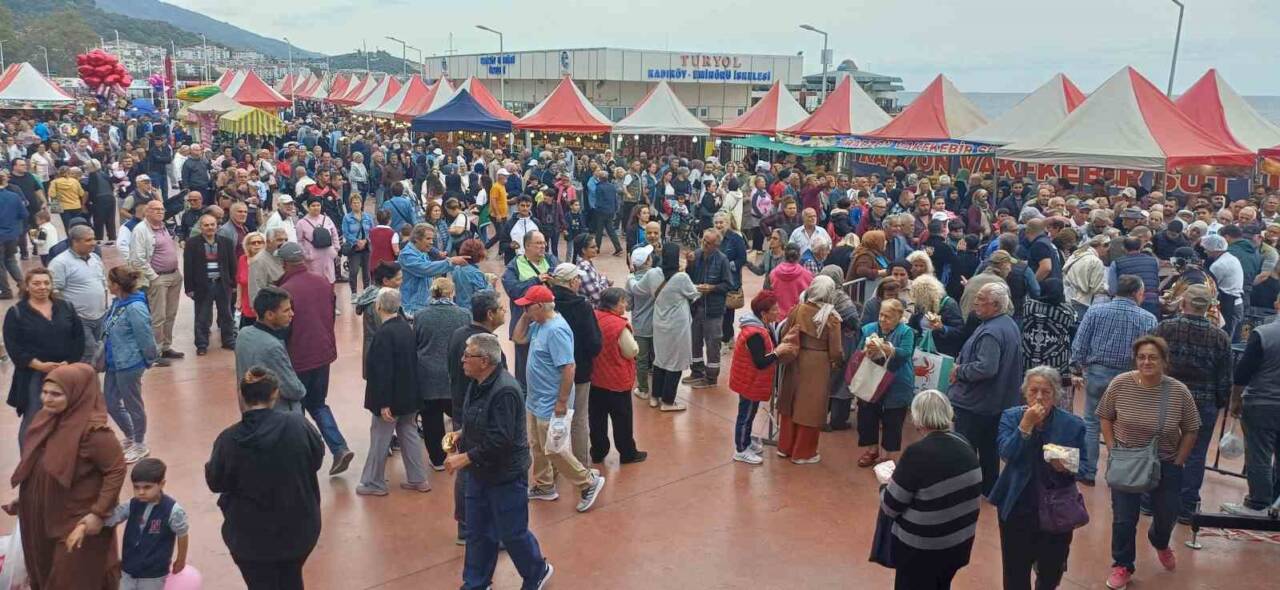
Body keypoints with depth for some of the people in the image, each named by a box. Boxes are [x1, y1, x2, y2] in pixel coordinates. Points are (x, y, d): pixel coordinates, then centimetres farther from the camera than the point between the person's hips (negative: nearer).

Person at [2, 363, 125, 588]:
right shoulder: (48, 419, -2)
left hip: (78, 519, -7)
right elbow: (34, 465, 11)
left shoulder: (92, 431, -26)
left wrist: (99, 513, -22)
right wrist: (22, 499, 13)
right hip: (45, 515, 8)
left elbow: (116, 470, -22)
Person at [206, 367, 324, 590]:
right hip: (299, 526, 1)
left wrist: (210, 461, 17)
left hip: (251, 535, -1)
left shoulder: (229, 440, -17)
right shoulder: (297, 425, -17)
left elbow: (215, 482, -2)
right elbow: (317, 457, 1)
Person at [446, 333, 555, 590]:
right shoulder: (478, 384, 3)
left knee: (512, 533, 7)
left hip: (506, 475, -8)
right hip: (479, 471, 8)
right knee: (478, 532, 16)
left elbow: (499, 440, -28)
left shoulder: (504, 391, -26)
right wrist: (461, 439, 5)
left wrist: (465, 458, -24)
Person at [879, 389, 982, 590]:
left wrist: (888, 484, 3)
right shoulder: (964, 445, -4)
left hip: (922, 549, -6)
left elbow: (890, 507, -18)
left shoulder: (918, 453, -25)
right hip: (960, 543, 6)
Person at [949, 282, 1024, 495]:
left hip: (974, 404, -10)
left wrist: (960, 370, -18)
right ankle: (989, 488, 32)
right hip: (999, 402, 10)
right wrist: (962, 362, 5)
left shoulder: (991, 332, -26)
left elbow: (986, 367, -34)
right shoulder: (1009, 324, 8)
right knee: (989, 448, 21)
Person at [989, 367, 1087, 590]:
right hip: (1017, 507, 0)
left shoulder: (1072, 424, -5)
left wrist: (1066, 468, -23)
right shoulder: (1011, 417, -4)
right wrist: (1026, 424, -25)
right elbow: (1006, 453, -18)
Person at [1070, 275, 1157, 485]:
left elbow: (1079, 344, -6)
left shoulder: (1095, 311, -4)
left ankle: (1087, 472, 14)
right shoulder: (1148, 319, -5)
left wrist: (1078, 368, 5)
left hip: (1097, 372, 1)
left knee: (1091, 423, 11)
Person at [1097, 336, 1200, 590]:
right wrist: (1113, 451, -6)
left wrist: (1177, 463, -5)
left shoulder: (1179, 392, -14)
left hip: (1166, 465, 1)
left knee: (1166, 517, 16)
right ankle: (1122, 566, 22)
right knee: (1123, 519, 1)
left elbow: (1190, 431, -2)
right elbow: (1105, 418, 0)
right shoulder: (1120, 384, -14)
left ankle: (1160, 543, 51)